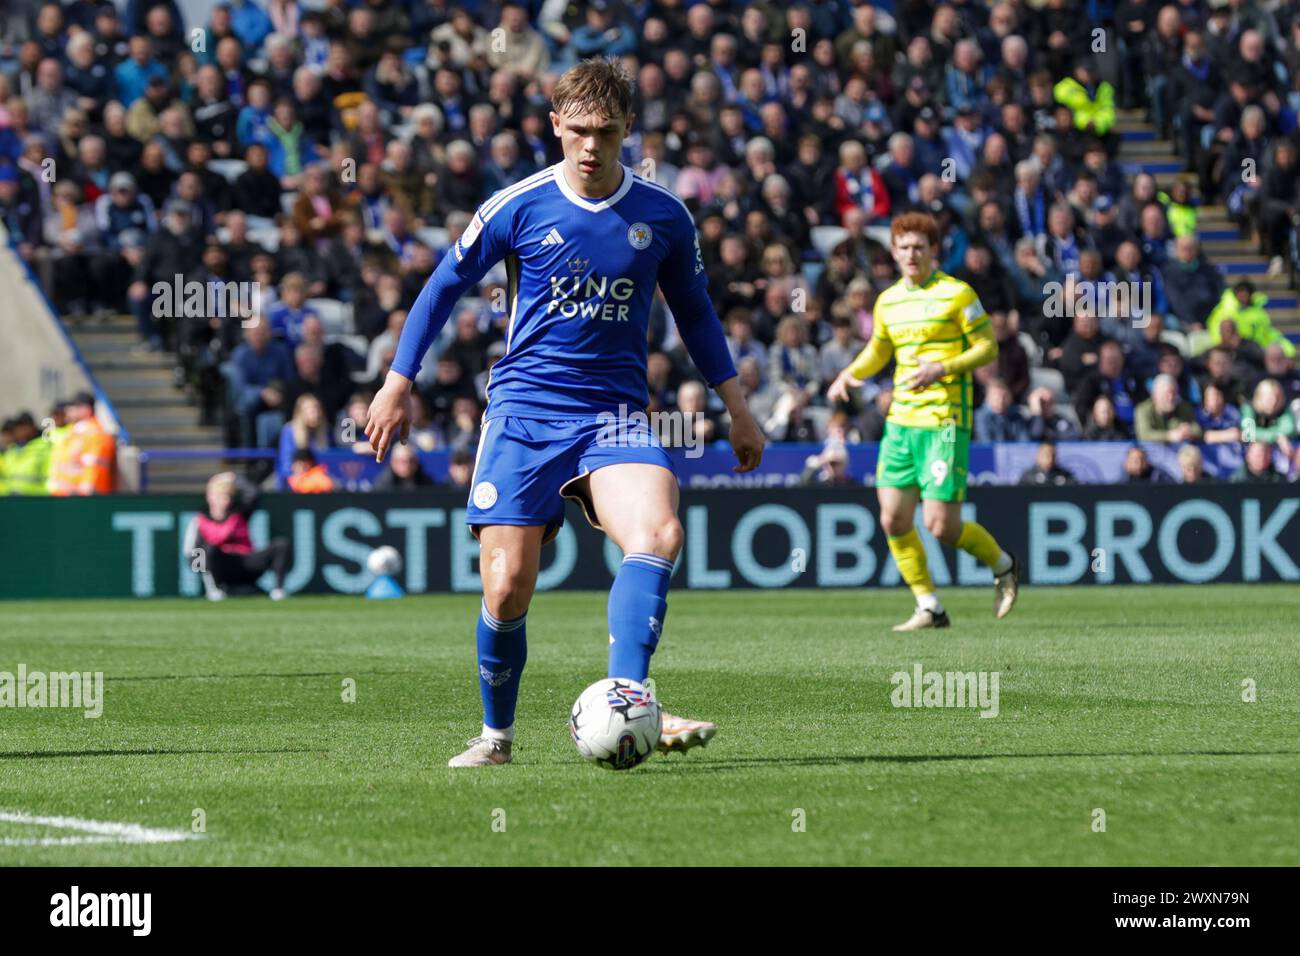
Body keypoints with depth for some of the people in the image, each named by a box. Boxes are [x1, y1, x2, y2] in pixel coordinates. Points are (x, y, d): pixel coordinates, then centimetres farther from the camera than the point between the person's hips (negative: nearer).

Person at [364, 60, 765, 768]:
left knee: (658, 532, -28)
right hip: (524, 410, -1)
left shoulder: (663, 217, 4)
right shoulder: (518, 207, -2)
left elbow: (694, 311, 19)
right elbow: (444, 286, 10)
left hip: (615, 413, 1)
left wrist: (737, 408, 19)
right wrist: (398, 384, 7)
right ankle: (496, 733, 15)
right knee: (507, 588, -7)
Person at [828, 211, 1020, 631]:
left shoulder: (957, 294, -7)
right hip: (901, 422, 6)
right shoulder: (888, 301, 11)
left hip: (944, 423, -6)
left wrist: (942, 368, -20)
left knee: (941, 525, -9)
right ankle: (929, 608, 11)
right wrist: (850, 374, 7)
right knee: (893, 520, -1)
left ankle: (1002, 565, 19)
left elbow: (988, 346, -6)